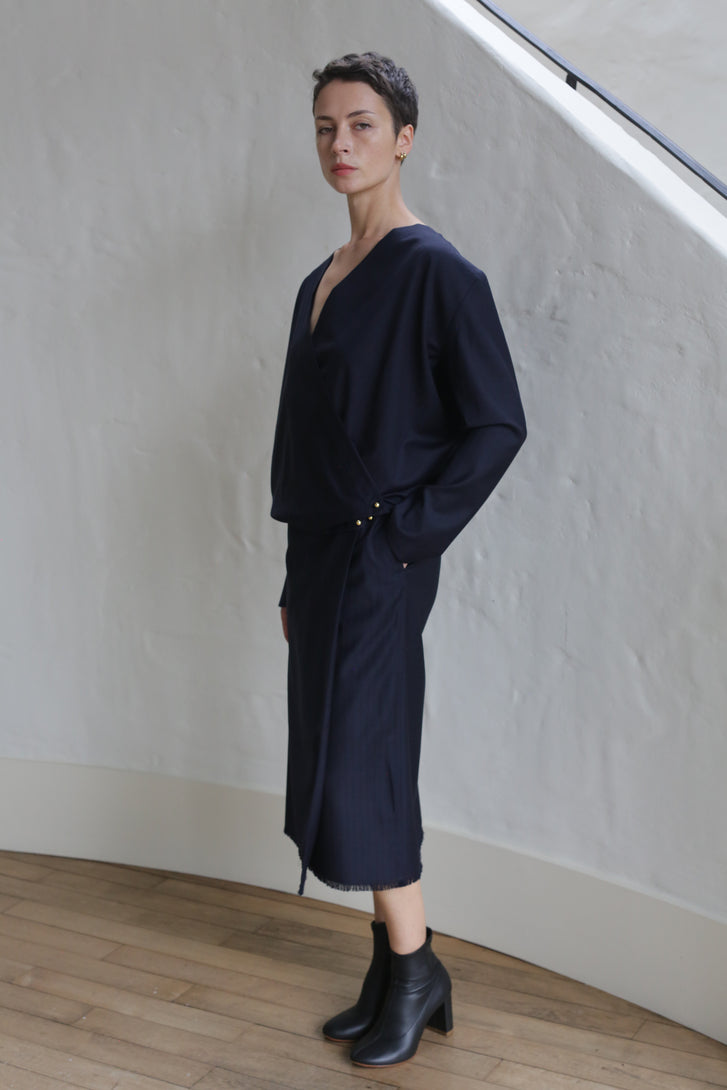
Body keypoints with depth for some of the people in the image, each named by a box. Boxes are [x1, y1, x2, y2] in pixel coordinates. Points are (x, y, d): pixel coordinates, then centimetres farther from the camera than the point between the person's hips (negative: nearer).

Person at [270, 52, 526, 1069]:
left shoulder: (436, 271, -10)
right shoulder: (322, 282, 15)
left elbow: (497, 425, -13)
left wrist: (406, 533, -14)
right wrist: (296, 580, 16)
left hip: (379, 565, -8)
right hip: (321, 557, 8)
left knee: (358, 767, -4)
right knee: (346, 765, 12)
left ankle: (416, 967, 15)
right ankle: (394, 968, 25)